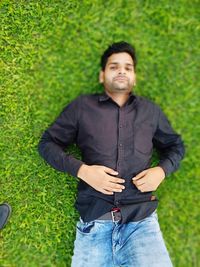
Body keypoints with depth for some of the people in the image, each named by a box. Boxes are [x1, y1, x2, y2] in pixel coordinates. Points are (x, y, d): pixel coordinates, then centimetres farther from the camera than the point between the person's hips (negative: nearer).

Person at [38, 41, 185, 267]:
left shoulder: (151, 110, 14)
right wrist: (81, 170, -10)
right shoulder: (81, 106, 7)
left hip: (142, 218, 2)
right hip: (94, 218, -1)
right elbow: (47, 143, 7)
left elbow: (176, 145, 23)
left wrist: (162, 170, 1)